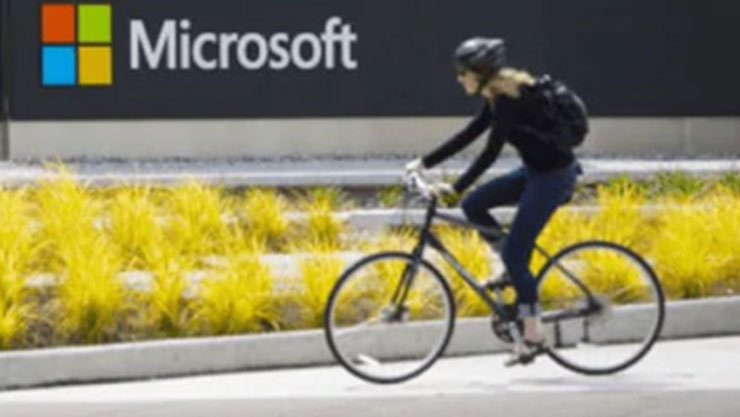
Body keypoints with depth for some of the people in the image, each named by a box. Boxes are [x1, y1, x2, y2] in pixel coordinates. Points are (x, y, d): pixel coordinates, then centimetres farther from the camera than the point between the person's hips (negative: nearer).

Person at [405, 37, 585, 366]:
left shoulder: (509, 99, -20)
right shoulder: (497, 97, 8)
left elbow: (491, 152, -25)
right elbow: (468, 135, 14)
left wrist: (455, 187, -26)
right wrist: (424, 163, 11)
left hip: (553, 176, -9)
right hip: (536, 171, 9)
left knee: (515, 252, -9)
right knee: (473, 205, 4)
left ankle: (533, 337, -4)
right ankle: (515, 271, 13)